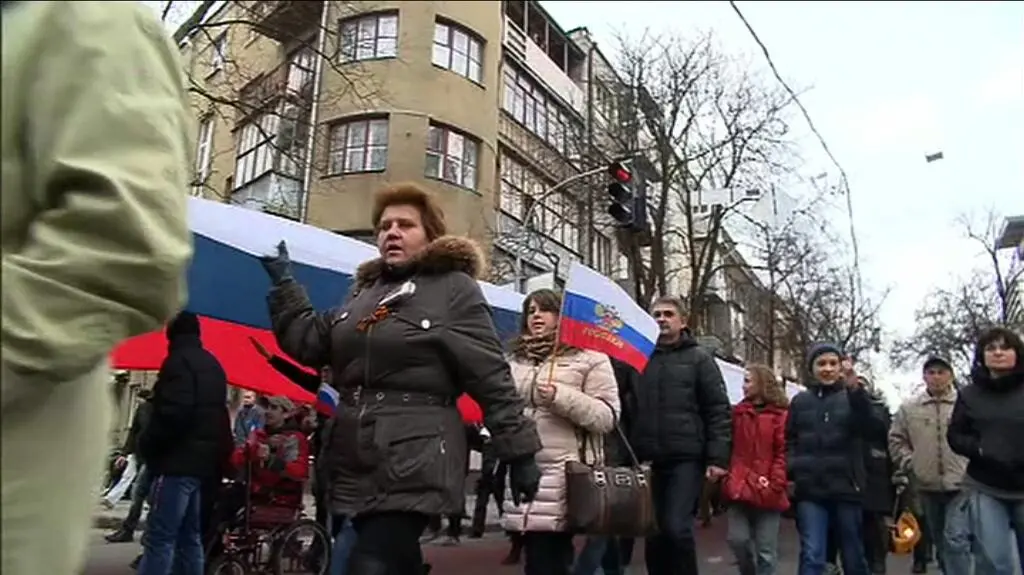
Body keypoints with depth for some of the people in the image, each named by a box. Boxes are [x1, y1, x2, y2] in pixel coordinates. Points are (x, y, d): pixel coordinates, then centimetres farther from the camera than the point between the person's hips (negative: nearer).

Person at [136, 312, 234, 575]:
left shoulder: (180, 360, -8)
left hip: (180, 460, -9)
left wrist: (148, 443, -7)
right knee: (189, 536, 11)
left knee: (159, 537, -10)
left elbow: (174, 412, -20)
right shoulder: (212, 364, 19)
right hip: (202, 460, 9)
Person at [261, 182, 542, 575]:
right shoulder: (365, 290, 16)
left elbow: (492, 379, -8)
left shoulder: (454, 288, -3)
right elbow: (308, 342, 17)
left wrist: (520, 451, -9)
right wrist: (283, 282, 14)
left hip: (415, 464, -6)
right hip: (357, 463, 7)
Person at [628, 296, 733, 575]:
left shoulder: (698, 358, 4)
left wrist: (718, 458, -9)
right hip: (647, 461, 3)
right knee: (653, 533, 8)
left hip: (686, 458, -3)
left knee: (676, 528, -13)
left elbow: (718, 411, 0)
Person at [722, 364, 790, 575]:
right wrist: (729, 478, 0)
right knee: (737, 539, -3)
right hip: (740, 488, 3)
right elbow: (731, 448, 10)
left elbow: (784, 453, -7)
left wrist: (774, 484, -13)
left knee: (766, 549, 5)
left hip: (766, 492, -3)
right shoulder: (738, 413, 11)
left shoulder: (781, 415, -2)